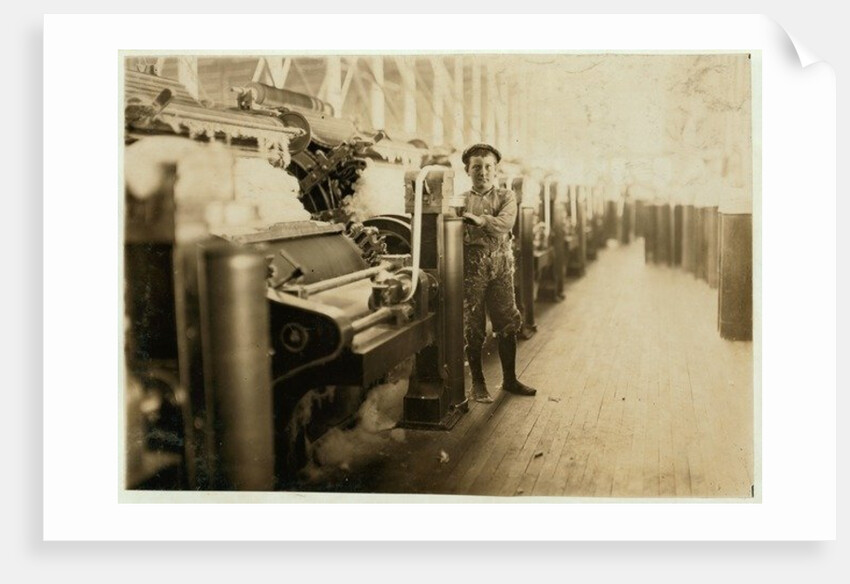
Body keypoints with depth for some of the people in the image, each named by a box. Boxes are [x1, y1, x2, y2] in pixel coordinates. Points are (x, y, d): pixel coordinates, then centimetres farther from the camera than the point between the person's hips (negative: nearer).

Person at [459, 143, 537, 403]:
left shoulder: (506, 196, 9)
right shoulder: (461, 201, 7)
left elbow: (505, 223, -11)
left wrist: (479, 220, -19)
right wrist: (490, 227, -15)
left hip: (501, 267, 1)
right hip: (472, 268, -1)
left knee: (507, 325, 6)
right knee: (473, 328, 2)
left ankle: (510, 379, 20)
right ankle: (478, 383, 15)